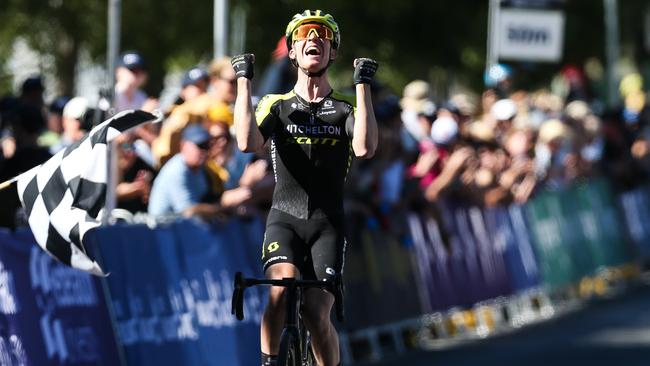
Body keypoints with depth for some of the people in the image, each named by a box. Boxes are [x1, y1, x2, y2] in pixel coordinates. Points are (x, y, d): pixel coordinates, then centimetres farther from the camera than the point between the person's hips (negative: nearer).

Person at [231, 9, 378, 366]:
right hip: (285, 218, 0)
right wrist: (244, 81, -10)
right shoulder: (276, 105, 7)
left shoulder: (346, 109, 8)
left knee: (317, 315, -12)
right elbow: (247, 143, -14)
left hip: (328, 223, 0)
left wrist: (362, 85, -12)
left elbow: (365, 148, -14)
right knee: (282, 285, -29)